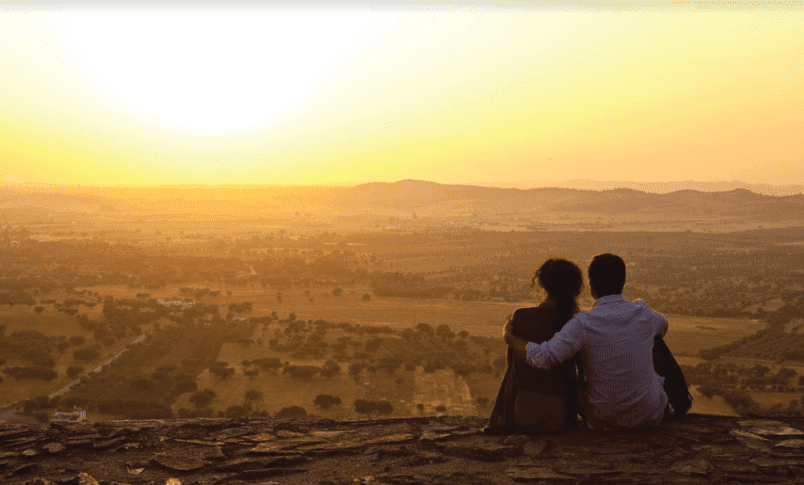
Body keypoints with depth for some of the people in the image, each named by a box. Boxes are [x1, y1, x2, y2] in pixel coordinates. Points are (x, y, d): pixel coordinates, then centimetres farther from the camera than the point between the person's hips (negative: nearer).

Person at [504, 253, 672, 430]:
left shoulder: (584, 324, -25)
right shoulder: (643, 314, -11)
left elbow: (542, 357, -32)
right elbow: (662, 327, 14)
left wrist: (509, 337, -14)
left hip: (604, 420, -2)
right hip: (650, 415, 2)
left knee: (576, 384, 31)